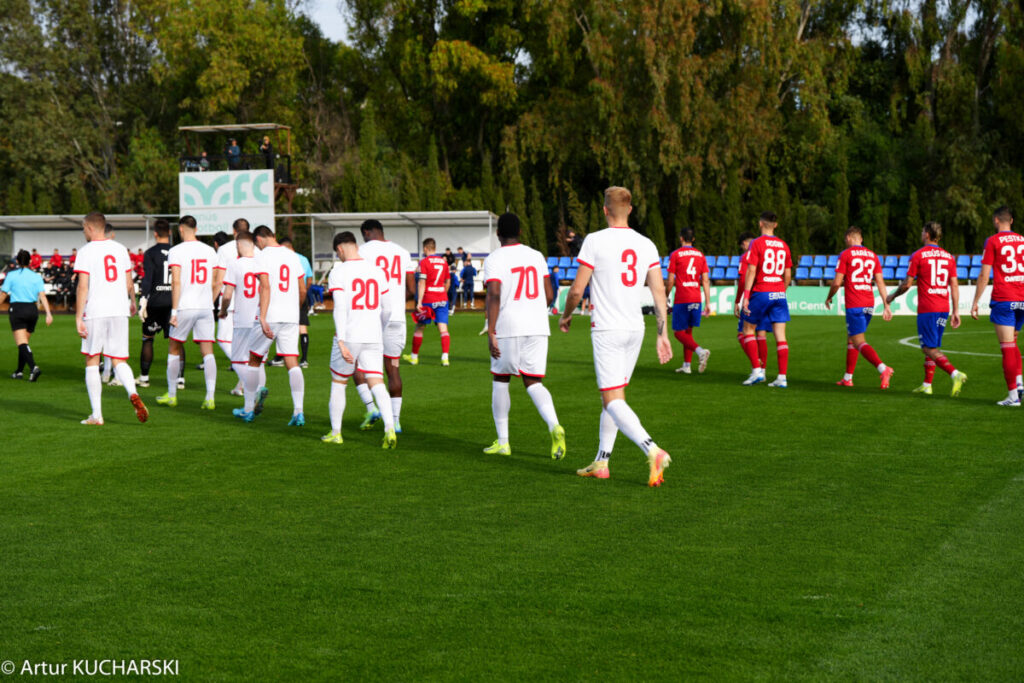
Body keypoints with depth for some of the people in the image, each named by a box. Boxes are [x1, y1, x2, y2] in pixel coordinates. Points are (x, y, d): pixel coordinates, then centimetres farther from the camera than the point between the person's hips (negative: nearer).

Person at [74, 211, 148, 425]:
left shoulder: (86, 251, -5)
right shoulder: (120, 249, 9)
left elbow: (83, 286, -12)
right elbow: (129, 284, 14)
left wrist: (78, 317, -11)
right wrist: (133, 303, 33)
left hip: (95, 312, -4)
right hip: (119, 311, 4)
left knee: (92, 363, 7)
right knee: (119, 361, 8)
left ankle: (96, 415, 5)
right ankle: (133, 394, -21)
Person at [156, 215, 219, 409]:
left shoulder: (176, 251, -5)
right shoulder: (209, 251, 8)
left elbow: (176, 282, -13)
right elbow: (214, 283, 12)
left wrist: (174, 311, -13)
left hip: (185, 307, -3)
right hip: (206, 307, 3)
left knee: (174, 350, 13)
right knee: (208, 353, 0)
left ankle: (171, 395, 20)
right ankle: (210, 398, -10)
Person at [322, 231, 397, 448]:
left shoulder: (338, 272, -5)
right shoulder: (376, 270, 9)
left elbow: (340, 308, -16)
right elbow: (387, 309, 14)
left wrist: (341, 341, -20)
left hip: (349, 337, -3)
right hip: (373, 338, 3)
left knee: (338, 383, 14)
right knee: (377, 384, -1)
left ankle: (335, 433, 22)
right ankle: (389, 429, -20)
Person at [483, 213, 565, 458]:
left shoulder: (494, 259, -5)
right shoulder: (537, 256, 11)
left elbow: (494, 295, -17)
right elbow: (549, 295, 12)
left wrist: (490, 332, -17)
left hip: (508, 328, -4)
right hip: (538, 328, 4)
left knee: (500, 381, 14)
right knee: (533, 383, 8)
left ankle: (502, 442, 17)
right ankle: (554, 426, -19)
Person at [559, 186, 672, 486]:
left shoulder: (595, 241, -8)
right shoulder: (646, 245, 6)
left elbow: (577, 289, -7)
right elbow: (659, 291, 2)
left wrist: (566, 315, 11)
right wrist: (663, 334, 5)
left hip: (606, 330, -6)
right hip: (635, 329, 6)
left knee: (613, 400, -8)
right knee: (613, 395, 17)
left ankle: (653, 450, -28)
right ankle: (601, 462, 23)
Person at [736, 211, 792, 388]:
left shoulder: (757, 244, -6)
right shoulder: (783, 245, 10)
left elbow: (751, 271, -12)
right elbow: (787, 275, 12)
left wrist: (746, 297, -12)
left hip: (761, 293, -4)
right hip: (779, 294, 4)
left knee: (748, 330, 11)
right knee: (780, 336, 2)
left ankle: (756, 370, 1)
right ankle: (782, 377, -2)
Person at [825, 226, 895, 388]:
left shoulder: (845, 255, -4)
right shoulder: (873, 256, 12)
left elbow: (837, 282, -8)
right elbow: (880, 282, 6)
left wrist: (829, 298, 9)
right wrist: (886, 306, 5)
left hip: (854, 305, -7)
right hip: (869, 304, 7)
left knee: (859, 342, -9)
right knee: (851, 339, 19)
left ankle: (883, 368, -29)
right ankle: (848, 378, 22)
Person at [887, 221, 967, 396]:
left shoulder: (918, 255, -5)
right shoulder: (948, 256, 10)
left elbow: (907, 284, -5)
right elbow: (954, 285, 6)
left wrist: (893, 296, 13)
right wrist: (956, 311, 7)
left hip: (926, 309, -6)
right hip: (944, 309, 6)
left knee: (930, 349, -6)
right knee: (933, 347, 16)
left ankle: (955, 374, -26)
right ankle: (927, 385, 17)